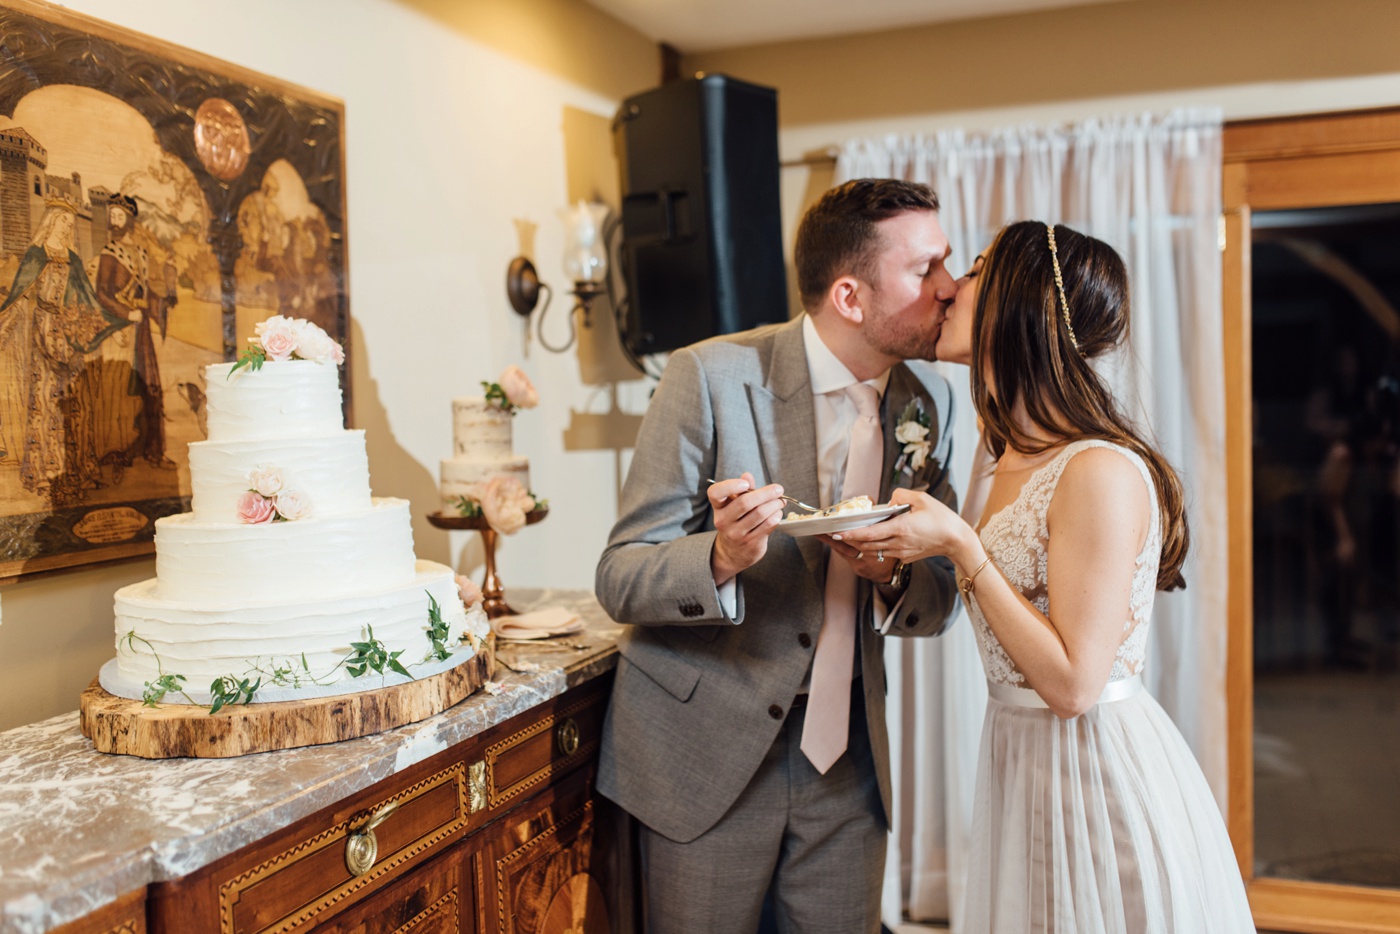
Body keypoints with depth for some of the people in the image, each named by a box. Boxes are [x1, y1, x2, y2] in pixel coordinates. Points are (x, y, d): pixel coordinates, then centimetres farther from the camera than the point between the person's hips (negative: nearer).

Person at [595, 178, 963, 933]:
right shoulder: (711, 378, -16)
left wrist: (893, 577, -18)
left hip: (846, 754, 4)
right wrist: (721, 559, -34)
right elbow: (618, 580, -14)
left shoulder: (925, 399, 0)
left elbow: (936, 604, 5)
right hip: (706, 753, -4)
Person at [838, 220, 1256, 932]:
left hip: (1100, 779, -8)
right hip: (1022, 761, 9)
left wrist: (961, 546, -23)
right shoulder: (1016, 458, 5)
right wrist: (916, 551, -1)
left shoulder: (1102, 472, -23)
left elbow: (1072, 684, -23)